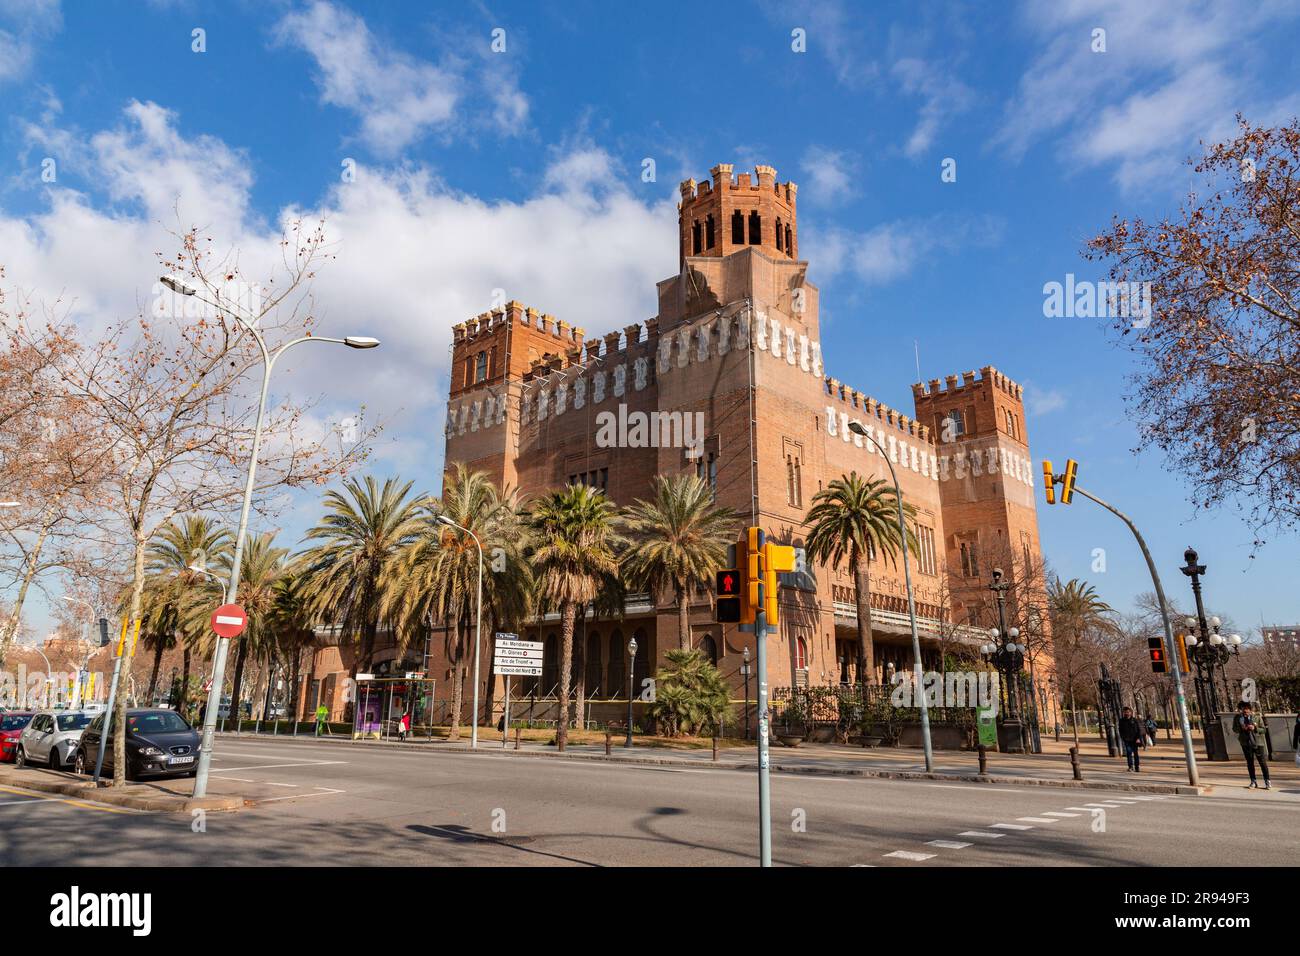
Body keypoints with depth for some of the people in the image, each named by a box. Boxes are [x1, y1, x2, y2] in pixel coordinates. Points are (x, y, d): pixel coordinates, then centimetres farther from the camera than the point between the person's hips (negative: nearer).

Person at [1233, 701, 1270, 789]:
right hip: (1246, 743, 2)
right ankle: (1253, 782, 20)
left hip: (1257, 742, -2)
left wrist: (1255, 728, -20)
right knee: (1249, 762, 11)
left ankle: (1267, 781, 12)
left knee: (1262, 761, 1)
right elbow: (1234, 729, 6)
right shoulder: (1237, 718, 0)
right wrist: (1242, 728, -13)